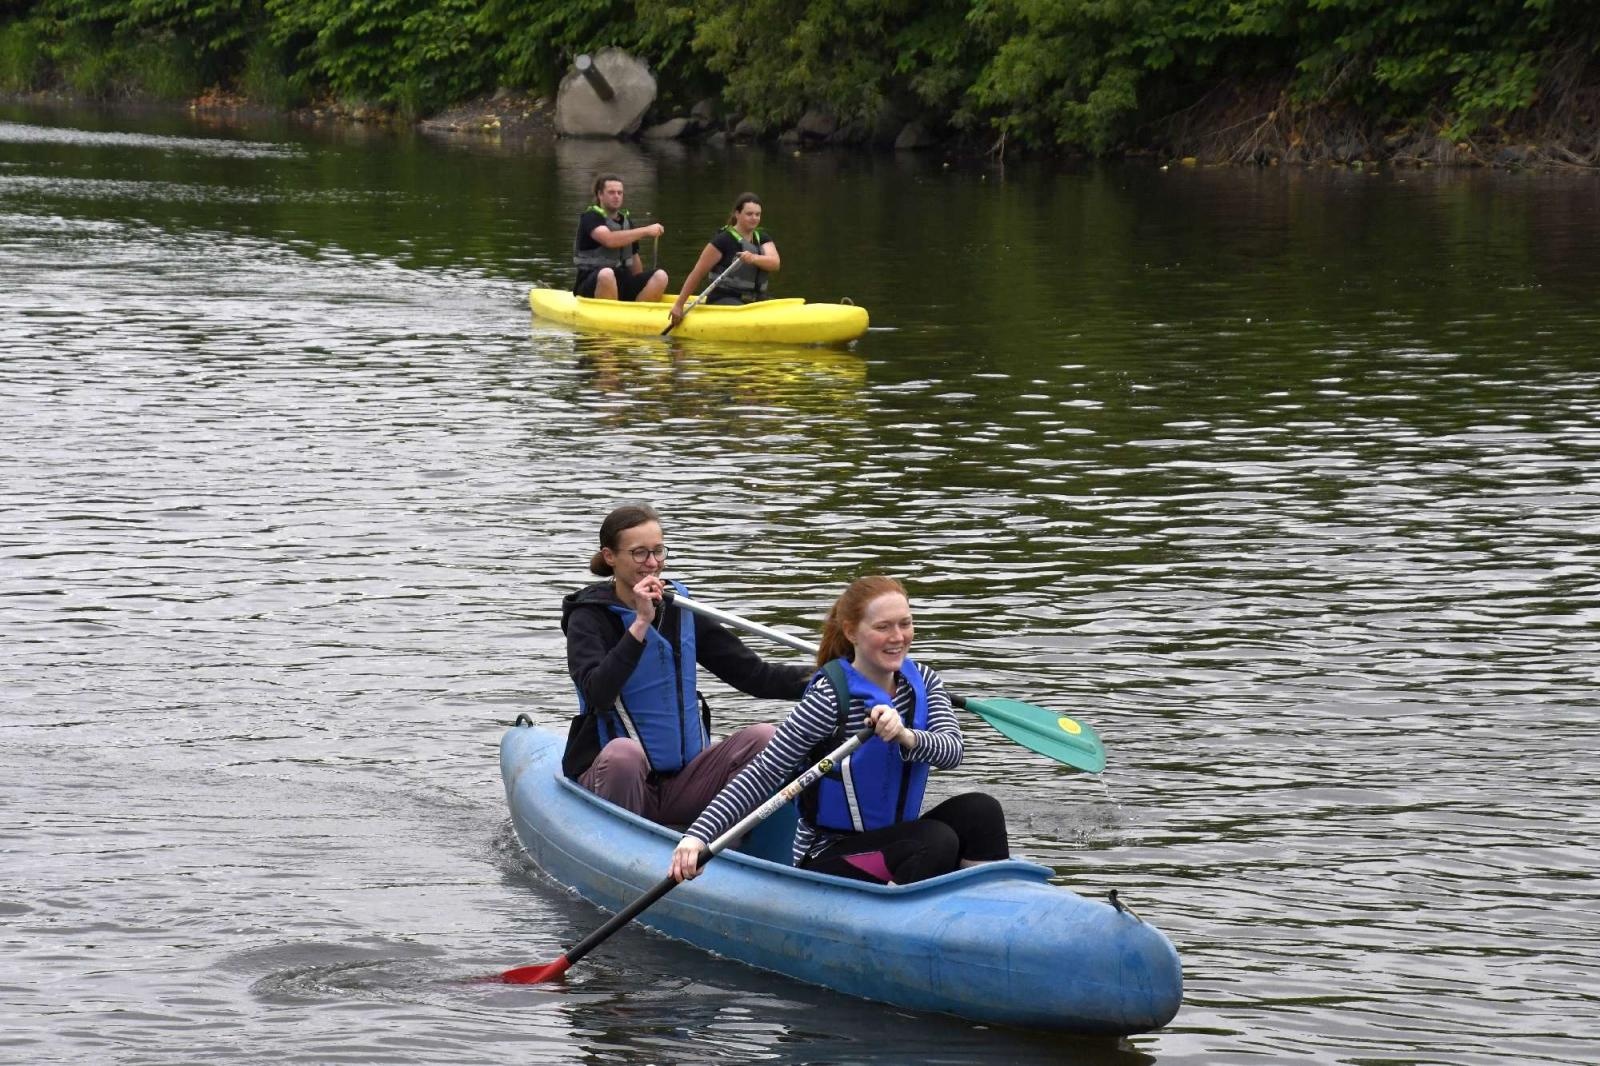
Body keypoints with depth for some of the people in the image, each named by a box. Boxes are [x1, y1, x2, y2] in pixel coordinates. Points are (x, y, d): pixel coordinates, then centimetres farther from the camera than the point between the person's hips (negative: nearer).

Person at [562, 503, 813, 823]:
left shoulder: (680, 610, 10)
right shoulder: (589, 618, -4)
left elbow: (754, 675, 6)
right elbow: (598, 694, -23)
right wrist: (641, 623, -26)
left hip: (683, 781, 5)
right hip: (611, 777, -5)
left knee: (764, 737, -17)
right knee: (624, 752, -38)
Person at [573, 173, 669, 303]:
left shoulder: (627, 222, 18)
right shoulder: (590, 217, -5)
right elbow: (609, 240, -24)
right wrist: (646, 231, -24)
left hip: (623, 284, 6)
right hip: (593, 284, -6)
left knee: (660, 276, -16)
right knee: (606, 274, -40)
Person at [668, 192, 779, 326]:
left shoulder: (762, 238, 10)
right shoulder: (723, 240, -7)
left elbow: (775, 263, -10)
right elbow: (697, 274, -6)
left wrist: (754, 258, -31)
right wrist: (678, 305, -8)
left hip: (756, 299, 6)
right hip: (723, 299, -6)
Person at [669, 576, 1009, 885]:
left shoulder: (921, 681, 3)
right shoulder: (831, 698, -16)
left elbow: (952, 751, -14)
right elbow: (763, 774, -18)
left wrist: (906, 737, -37)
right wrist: (698, 834, -30)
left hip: (895, 840, 6)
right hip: (831, 858, -6)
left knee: (980, 809, -18)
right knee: (938, 842, -30)